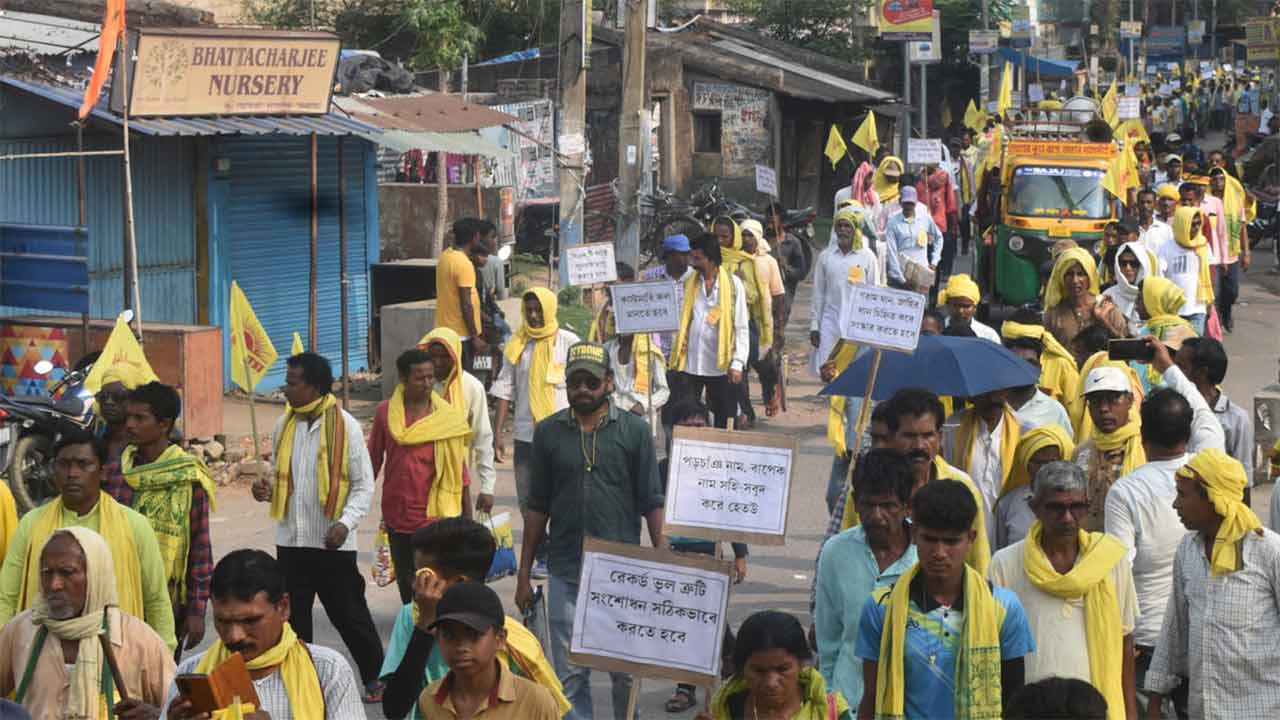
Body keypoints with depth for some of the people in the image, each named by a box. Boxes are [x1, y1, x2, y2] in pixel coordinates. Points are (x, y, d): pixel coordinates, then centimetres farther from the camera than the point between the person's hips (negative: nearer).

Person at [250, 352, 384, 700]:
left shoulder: (345, 426, -9)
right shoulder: (283, 425, 6)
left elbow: (364, 485, -7)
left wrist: (345, 522, -21)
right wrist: (267, 489, -5)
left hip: (332, 542, -5)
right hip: (291, 540, 5)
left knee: (350, 614, 3)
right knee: (293, 617, 11)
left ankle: (376, 678, 18)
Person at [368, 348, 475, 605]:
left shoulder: (449, 415, -4)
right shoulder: (385, 412, -1)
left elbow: (459, 467, 2)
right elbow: (374, 460, 9)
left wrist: (467, 513, 3)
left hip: (435, 515, -2)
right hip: (397, 513, 2)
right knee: (406, 583, 13)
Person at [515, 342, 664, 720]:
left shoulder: (634, 430, -1)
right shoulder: (549, 431, 5)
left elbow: (651, 503, 0)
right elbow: (538, 507, 10)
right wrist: (523, 573, 8)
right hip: (566, 572, 2)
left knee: (626, 671, 8)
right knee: (570, 675, 5)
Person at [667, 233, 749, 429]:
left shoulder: (732, 284, -1)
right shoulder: (688, 283, 5)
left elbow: (741, 328, -1)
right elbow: (679, 322, 6)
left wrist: (737, 363, -9)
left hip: (720, 365, -1)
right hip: (688, 363, 1)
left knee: (723, 420, 7)